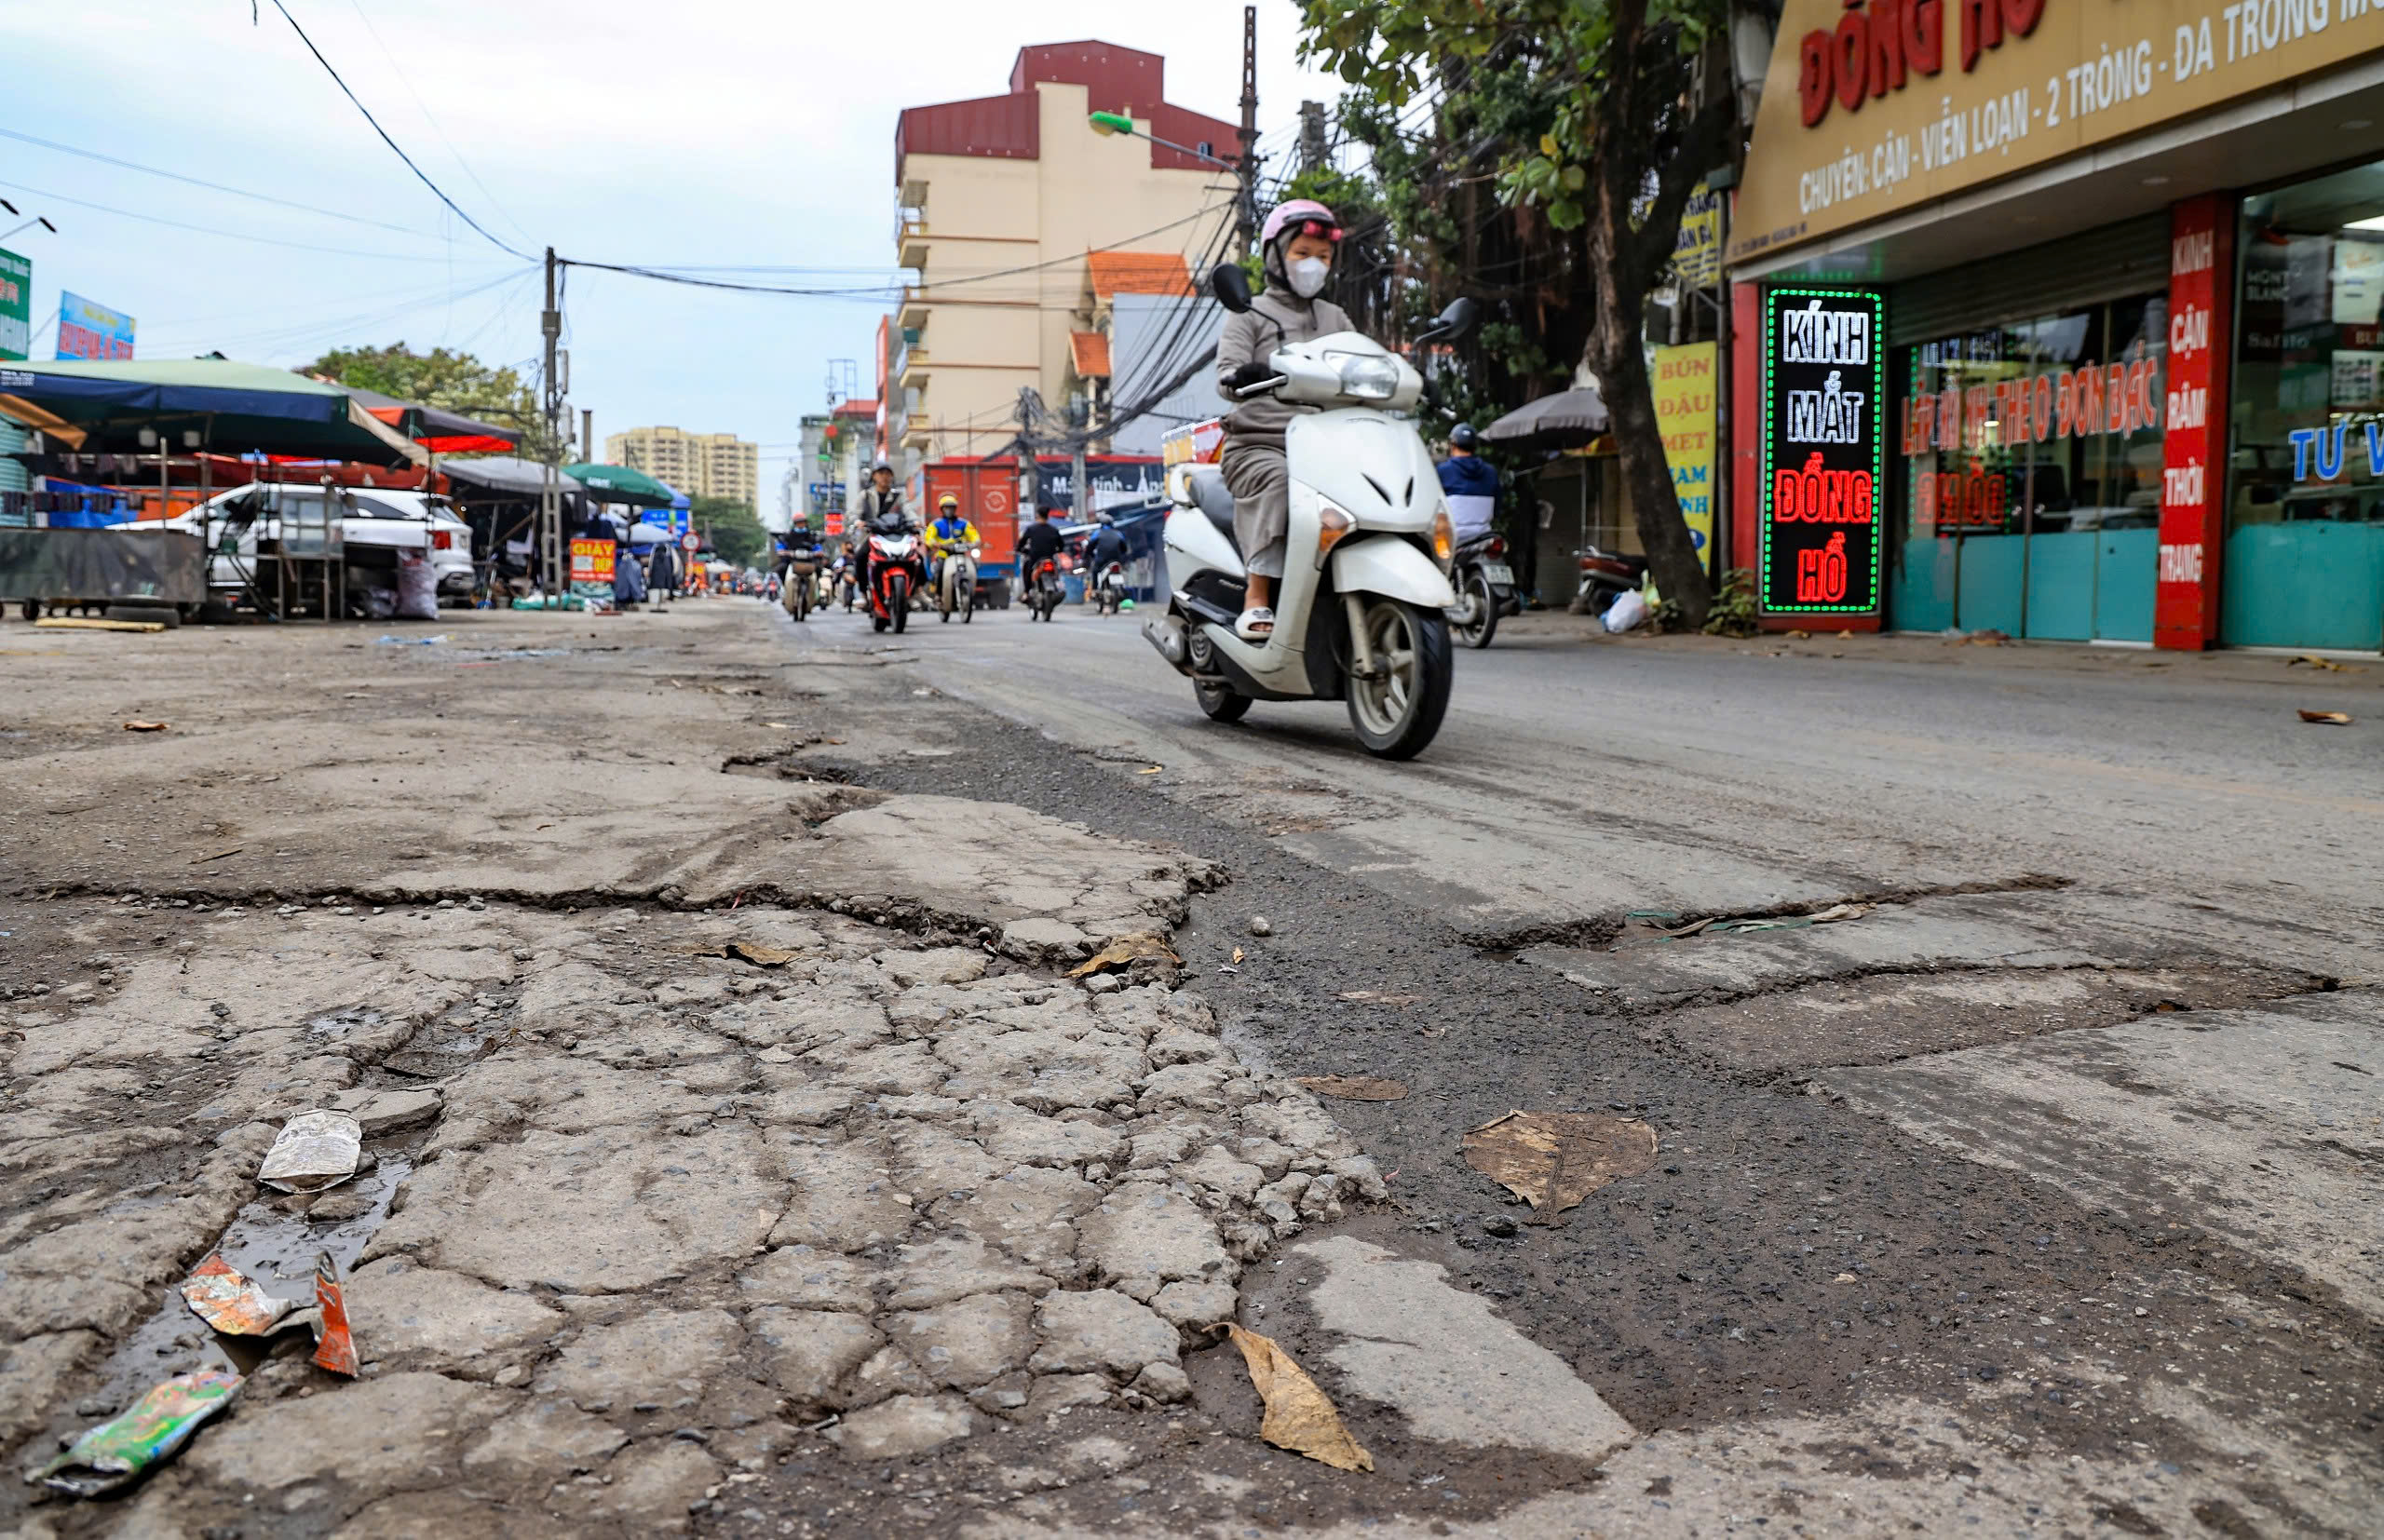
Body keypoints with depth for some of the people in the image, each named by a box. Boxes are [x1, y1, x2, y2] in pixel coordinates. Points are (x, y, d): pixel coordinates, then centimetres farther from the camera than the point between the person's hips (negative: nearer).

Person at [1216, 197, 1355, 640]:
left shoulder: (1336, 320, 25)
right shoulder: (1251, 315, 12)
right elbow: (1226, 375, -5)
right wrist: (1241, 376, -30)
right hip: (1258, 443, -3)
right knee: (1280, 481, -37)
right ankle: (1257, 597, -33)